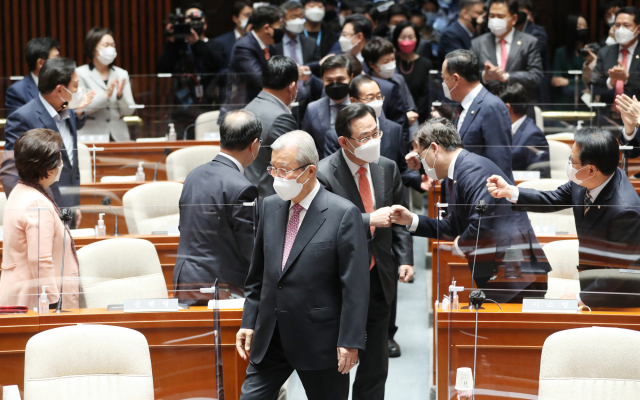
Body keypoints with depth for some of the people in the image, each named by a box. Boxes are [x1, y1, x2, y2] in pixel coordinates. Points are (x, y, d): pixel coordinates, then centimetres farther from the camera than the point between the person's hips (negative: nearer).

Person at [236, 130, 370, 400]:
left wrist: (350, 342, -16)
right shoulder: (270, 207, 7)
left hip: (320, 340, -5)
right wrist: (249, 322, 9)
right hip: (269, 337, 5)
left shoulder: (343, 214, -12)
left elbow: (355, 286, -13)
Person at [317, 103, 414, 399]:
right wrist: (370, 220, -28)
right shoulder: (323, 174, -17)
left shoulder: (388, 168, 2)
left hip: (380, 280, 5)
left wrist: (405, 258, -1)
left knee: (375, 365, 13)